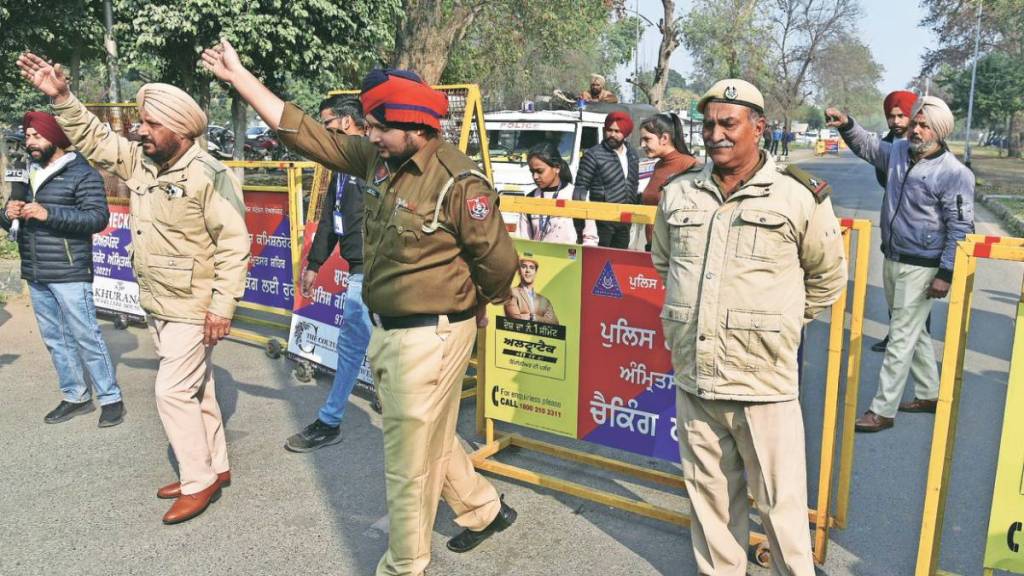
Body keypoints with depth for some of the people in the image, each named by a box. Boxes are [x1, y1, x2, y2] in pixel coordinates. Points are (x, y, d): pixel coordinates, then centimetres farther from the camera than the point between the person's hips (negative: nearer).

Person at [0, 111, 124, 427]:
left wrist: (49, 214, -23)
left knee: (86, 336, -4)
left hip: (69, 274, -7)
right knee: (55, 339, 12)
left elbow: (98, 218, -16)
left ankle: (111, 399, 5)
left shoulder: (82, 174, -6)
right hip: (35, 276, 7)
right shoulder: (26, 175, 17)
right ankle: (76, 397, 22)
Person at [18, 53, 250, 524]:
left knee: (173, 392, -6)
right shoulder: (140, 162, 6)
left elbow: (234, 243, -21)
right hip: (158, 306, 9)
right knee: (195, 388, 16)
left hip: (192, 309, -9)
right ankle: (214, 468, 29)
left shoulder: (208, 175, -19)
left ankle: (200, 481, 9)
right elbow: (94, 140, 17)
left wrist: (222, 305, -23)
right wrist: (61, 98, 3)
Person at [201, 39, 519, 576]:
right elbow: (306, 133, 6)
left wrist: (468, 305, 4)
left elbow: (498, 260, -14)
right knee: (430, 440, 23)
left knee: (409, 459, 5)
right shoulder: (379, 158, 2)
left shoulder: (458, 183, -20)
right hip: (387, 330, 8)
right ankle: (484, 510, 45)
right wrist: (239, 76, 7)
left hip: (430, 336, -8)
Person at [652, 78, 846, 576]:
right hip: (692, 376, 4)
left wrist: (782, 323, 11)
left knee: (780, 501, 6)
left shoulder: (801, 196, -4)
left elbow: (828, 277, 9)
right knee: (709, 493, 18)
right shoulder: (677, 193, 6)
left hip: (764, 381, -3)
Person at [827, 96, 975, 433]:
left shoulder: (955, 173, -16)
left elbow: (960, 228, -14)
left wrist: (946, 274, -17)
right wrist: (846, 125, 4)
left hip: (921, 268, -7)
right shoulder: (898, 151, 3)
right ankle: (928, 394, 36)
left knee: (901, 338, -3)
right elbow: (867, 146, 22)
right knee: (914, 332, 20)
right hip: (892, 260, 8)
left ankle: (883, 410, 4)